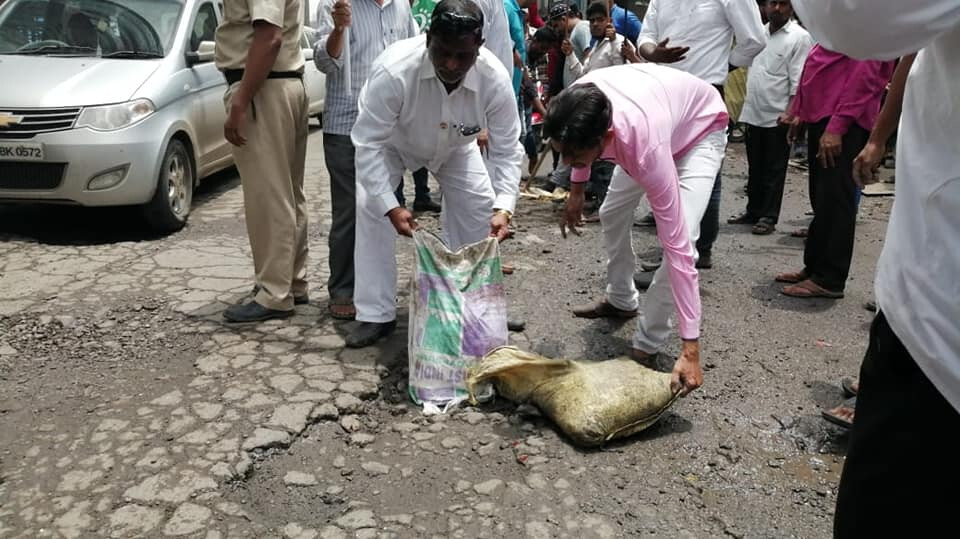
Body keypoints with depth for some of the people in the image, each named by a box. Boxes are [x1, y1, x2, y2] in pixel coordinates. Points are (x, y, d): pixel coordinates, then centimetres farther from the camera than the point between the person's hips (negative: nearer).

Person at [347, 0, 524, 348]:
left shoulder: (495, 79, -35)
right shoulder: (394, 69, -43)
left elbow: (507, 151, -27)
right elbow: (368, 143, -38)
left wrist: (503, 207, -42)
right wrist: (390, 206, -45)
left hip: (454, 146, 3)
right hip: (391, 141, -2)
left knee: (480, 207, -4)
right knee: (370, 208, -18)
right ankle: (376, 315, -7)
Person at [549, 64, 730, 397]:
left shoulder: (647, 147, -47)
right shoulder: (579, 105, -33)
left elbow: (677, 247, -44)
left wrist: (691, 349, -42)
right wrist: (577, 189, 6)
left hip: (700, 129, -6)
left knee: (682, 239, -23)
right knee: (612, 214, 13)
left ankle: (647, 346, -6)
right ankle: (621, 300, 36)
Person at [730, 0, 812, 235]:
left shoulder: (800, 37, -6)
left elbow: (799, 81, -12)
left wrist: (790, 112, -20)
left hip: (778, 116, -6)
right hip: (753, 113, 6)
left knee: (774, 170, 2)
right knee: (754, 168, 14)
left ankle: (769, 217, 8)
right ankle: (753, 211, 24)